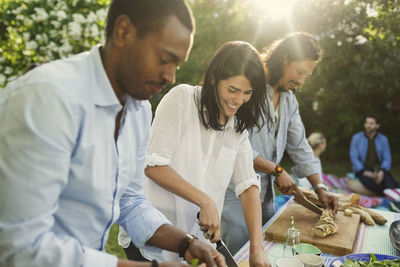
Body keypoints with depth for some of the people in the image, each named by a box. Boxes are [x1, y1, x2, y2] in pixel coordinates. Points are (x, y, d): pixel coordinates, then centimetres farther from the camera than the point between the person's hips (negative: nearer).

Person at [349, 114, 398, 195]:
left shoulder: (383, 139, 7)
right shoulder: (356, 138, 2)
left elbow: (387, 159, 4)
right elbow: (354, 158, -3)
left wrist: (382, 172, -17)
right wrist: (365, 172, -17)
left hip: (379, 169, 2)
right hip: (363, 170, -2)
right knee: (368, 182, -37)